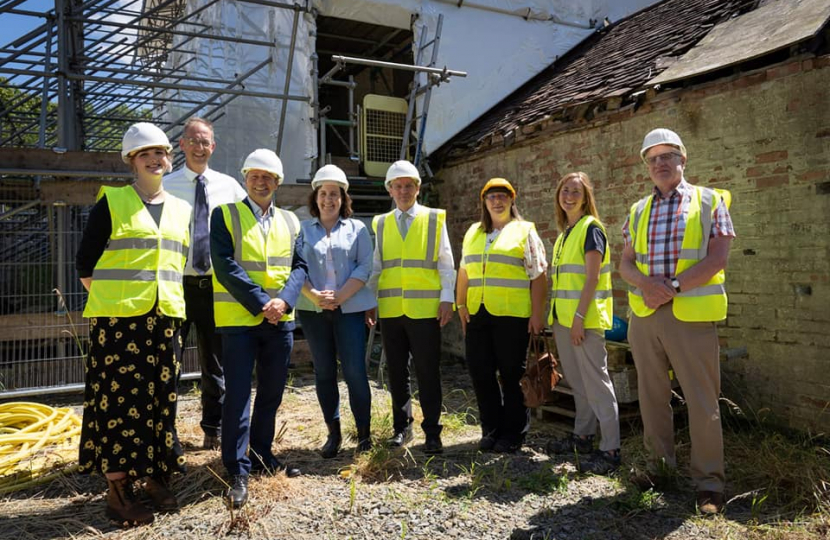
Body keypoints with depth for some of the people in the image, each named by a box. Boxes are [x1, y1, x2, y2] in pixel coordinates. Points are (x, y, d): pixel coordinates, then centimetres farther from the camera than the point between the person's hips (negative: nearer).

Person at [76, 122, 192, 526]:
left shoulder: (181, 210, 13)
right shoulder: (111, 202, -1)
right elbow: (85, 263, 3)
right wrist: (110, 299, 3)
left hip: (165, 318, 4)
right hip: (118, 317, -4)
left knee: (161, 397, 8)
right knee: (120, 397, -1)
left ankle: (156, 478, 22)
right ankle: (117, 489, 9)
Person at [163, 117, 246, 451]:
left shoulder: (229, 186, 6)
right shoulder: (165, 187, 0)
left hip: (216, 284, 2)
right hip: (177, 284, -2)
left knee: (215, 361, 12)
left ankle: (213, 431, 25)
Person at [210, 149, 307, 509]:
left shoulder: (290, 221, 12)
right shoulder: (225, 215, 0)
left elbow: (299, 266, 6)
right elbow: (226, 266, -11)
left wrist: (283, 301, -12)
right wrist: (260, 303, -17)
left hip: (280, 320, 5)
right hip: (239, 319, -4)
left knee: (272, 394, 13)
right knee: (238, 395, -3)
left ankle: (262, 455, 29)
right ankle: (238, 471, 7)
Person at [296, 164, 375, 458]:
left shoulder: (357, 228, 8)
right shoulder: (302, 230, 10)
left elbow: (365, 267, -1)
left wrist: (340, 296, -13)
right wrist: (314, 295, -14)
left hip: (350, 309, -1)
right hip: (313, 311, 2)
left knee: (355, 371, -5)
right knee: (324, 373, 7)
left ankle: (364, 433, 8)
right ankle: (333, 433, 18)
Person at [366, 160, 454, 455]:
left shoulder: (435, 219, 4)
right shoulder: (380, 224, 12)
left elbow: (446, 262, 2)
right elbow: (374, 266, 13)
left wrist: (447, 298, -5)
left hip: (425, 309, -3)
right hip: (390, 309, 3)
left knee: (428, 373, 2)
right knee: (397, 372, 11)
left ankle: (432, 432, 13)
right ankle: (402, 427, 25)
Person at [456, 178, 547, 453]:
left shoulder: (525, 231, 3)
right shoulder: (473, 233, 18)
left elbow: (538, 276, -3)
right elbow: (464, 273, 18)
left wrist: (537, 313, -9)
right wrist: (461, 305, 11)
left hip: (512, 315, -5)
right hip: (477, 315, 5)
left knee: (511, 374, 2)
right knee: (480, 373, 6)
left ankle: (513, 433, 16)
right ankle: (491, 430, 20)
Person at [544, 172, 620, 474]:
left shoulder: (591, 228, -7)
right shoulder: (565, 233, 17)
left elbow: (592, 277, -15)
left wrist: (579, 316, -20)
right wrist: (556, 315, 15)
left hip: (585, 317, -8)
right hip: (563, 318, 8)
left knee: (596, 381, -7)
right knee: (577, 381, 15)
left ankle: (611, 450, -2)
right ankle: (583, 436, 26)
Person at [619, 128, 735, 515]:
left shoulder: (710, 201, 3)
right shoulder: (638, 211, 14)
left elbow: (717, 258, -7)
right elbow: (625, 264, 10)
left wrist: (673, 287, -16)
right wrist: (645, 283, -11)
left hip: (690, 314, -4)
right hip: (644, 314, 4)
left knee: (702, 401, -1)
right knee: (651, 394, 12)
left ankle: (708, 482, 11)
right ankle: (660, 464, 27)